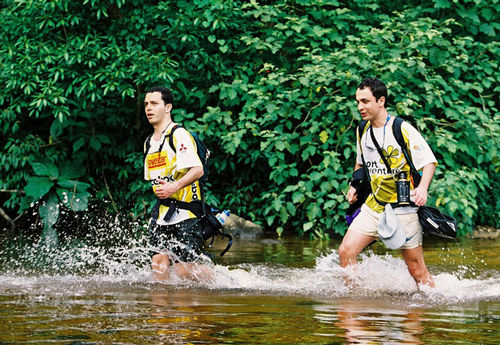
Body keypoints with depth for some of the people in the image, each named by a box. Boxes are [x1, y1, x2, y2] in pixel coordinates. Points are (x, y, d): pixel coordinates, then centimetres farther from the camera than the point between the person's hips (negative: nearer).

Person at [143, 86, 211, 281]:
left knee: (183, 270, -9)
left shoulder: (179, 135, -9)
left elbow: (197, 170, -20)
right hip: (163, 214, 7)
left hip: (186, 214, -7)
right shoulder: (149, 142, 17)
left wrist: (174, 187, -32)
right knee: (159, 264, -7)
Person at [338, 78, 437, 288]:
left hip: (404, 208, -6)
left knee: (416, 270, -1)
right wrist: (355, 186, 12)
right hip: (373, 207, 6)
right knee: (346, 251, -7)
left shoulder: (403, 130, -14)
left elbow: (429, 161, -13)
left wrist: (423, 187, -30)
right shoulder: (363, 131, 7)